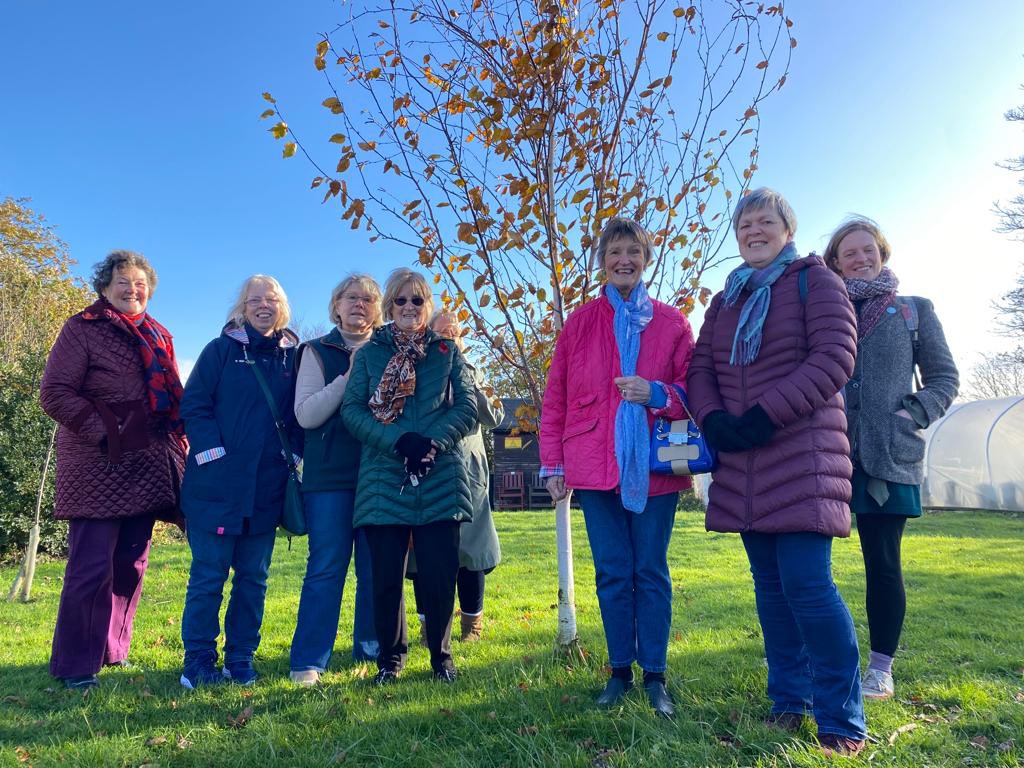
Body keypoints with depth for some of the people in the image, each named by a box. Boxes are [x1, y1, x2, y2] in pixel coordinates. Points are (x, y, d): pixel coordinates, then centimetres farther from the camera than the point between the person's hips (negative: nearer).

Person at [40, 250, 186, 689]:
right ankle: (74, 665, 11)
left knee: (131, 564, 12)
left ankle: (111, 650, 26)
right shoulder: (82, 329, 0)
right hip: (98, 468, -6)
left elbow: (171, 398, 21)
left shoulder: (159, 337, 16)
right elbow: (54, 393, -8)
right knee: (91, 566, -3)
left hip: (147, 469, 6)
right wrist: (105, 432, -15)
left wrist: (178, 437, 5)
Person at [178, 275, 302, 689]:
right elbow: (193, 405, -3)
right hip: (217, 484, -3)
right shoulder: (221, 350, 2)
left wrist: (294, 454, -1)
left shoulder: (293, 356, 10)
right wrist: (211, 451, -13)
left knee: (253, 577, 10)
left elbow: (301, 415, 12)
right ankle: (198, 660, 16)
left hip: (267, 488, 3)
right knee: (208, 574, 3)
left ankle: (241, 658, 23)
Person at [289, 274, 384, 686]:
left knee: (377, 567, 7)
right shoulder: (317, 351, 5)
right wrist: (349, 377, -14)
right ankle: (308, 662, 10)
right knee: (326, 567, -1)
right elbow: (305, 414, -6)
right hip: (330, 475, -2)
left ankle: (371, 651, 22)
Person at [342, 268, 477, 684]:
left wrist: (433, 442, -15)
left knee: (440, 573, 3)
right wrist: (398, 441, -15)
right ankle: (391, 655, 28)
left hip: (440, 480, 0)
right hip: (384, 480, 0)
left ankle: (441, 656, 25)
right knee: (386, 576, 6)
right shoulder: (369, 353, 9)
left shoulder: (447, 351, 10)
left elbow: (467, 407, 2)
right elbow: (352, 410, -1)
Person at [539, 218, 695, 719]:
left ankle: (655, 676, 21)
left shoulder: (672, 323, 6)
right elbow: (555, 400, 7)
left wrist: (657, 394, -15)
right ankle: (620, 671, 23)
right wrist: (552, 463, 2)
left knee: (651, 573, 7)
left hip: (654, 466, 0)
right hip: (595, 467, 1)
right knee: (612, 574, 8)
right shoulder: (579, 323, 7)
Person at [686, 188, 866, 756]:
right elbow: (700, 368, 11)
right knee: (770, 584, 10)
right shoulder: (725, 301, 18)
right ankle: (788, 698, 24)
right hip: (741, 465, 5)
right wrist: (714, 420, -9)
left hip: (802, 457, -5)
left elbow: (834, 356, -11)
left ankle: (842, 719, 6)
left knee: (806, 582, -10)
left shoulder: (815, 281, 2)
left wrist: (765, 416, -18)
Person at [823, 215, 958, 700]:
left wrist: (914, 414, -5)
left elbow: (944, 377, 12)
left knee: (883, 562, 3)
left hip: (888, 457, 0)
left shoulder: (914, 310, 12)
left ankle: (881, 666, 18)